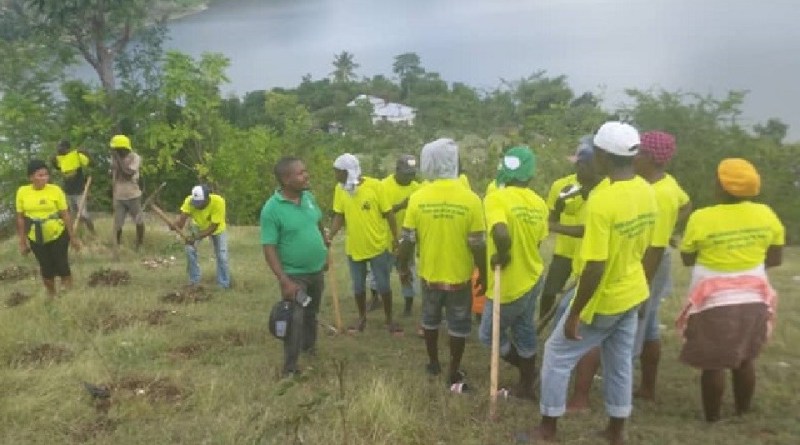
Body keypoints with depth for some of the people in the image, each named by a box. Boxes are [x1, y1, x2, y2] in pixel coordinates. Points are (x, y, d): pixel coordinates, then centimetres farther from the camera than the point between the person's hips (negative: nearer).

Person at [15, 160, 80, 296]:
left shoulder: (56, 190, -14)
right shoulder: (22, 192, -8)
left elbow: (65, 214, -8)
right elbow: (20, 218, 0)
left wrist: (72, 237, -5)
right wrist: (22, 242, 2)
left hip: (58, 236, -2)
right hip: (36, 239, 2)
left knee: (62, 267, 3)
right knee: (46, 269, 14)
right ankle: (52, 295, 31)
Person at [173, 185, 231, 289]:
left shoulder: (218, 202, -40)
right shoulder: (189, 201, -33)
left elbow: (213, 227, -37)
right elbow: (182, 217, -40)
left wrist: (196, 237, -45)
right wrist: (176, 226, -63)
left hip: (217, 229, -2)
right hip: (199, 227, 2)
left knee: (222, 256, -4)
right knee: (190, 250, -11)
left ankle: (224, 285, 11)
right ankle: (194, 281, 6)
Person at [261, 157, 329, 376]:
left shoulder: (308, 197, -3)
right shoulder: (272, 209, -22)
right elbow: (269, 249, -21)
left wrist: (325, 251, 18)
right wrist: (284, 281, -26)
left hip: (317, 270, 6)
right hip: (294, 275, -6)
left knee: (312, 313, 24)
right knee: (295, 320, -6)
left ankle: (309, 345, 47)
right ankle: (290, 368, 8)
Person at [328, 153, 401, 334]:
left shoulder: (375, 186, -16)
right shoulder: (340, 189, -5)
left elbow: (388, 214, -9)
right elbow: (339, 216, 0)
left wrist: (395, 239, -7)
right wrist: (329, 237, -14)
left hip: (378, 246, -3)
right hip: (354, 247, 3)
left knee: (383, 285, 8)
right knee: (358, 286, 15)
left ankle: (389, 319, 25)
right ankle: (362, 317, 35)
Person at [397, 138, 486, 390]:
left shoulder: (418, 198, -12)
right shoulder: (470, 199, -17)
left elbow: (407, 241, -8)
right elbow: (478, 245, -13)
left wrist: (403, 267, 10)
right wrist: (484, 276, 1)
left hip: (429, 274, 2)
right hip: (459, 277, -2)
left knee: (430, 319, 23)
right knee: (458, 325, 16)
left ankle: (433, 364, 39)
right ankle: (454, 374, 25)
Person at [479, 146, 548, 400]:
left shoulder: (496, 198, -21)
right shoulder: (539, 204, -1)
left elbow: (502, 236, -37)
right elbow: (537, 241, 6)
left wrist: (501, 256, -19)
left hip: (509, 285, -7)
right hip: (532, 279, 7)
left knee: (489, 334, 16)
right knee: (524, 333, 20)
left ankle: (527, 370, 24)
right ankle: (526, 387, 32)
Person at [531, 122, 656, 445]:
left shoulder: (601, 200, -28)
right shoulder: (647, 192, -3)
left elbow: (595, 269, -28)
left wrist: (574, 315, -19)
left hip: (603, 300, -7)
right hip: (633, 294, 7)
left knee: (557, 354, 10)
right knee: (620, 362, 20)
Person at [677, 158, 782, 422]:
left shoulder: (702, 218, -15)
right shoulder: (766, 215, -4)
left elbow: (687, 259, -3)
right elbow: (775, 259, 6)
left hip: (714, 303, -4)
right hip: (752, 300, 4)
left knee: (713, 363, 7)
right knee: (745, 360, 18)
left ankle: (712, 417, 18)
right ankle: (742, 412, 32)